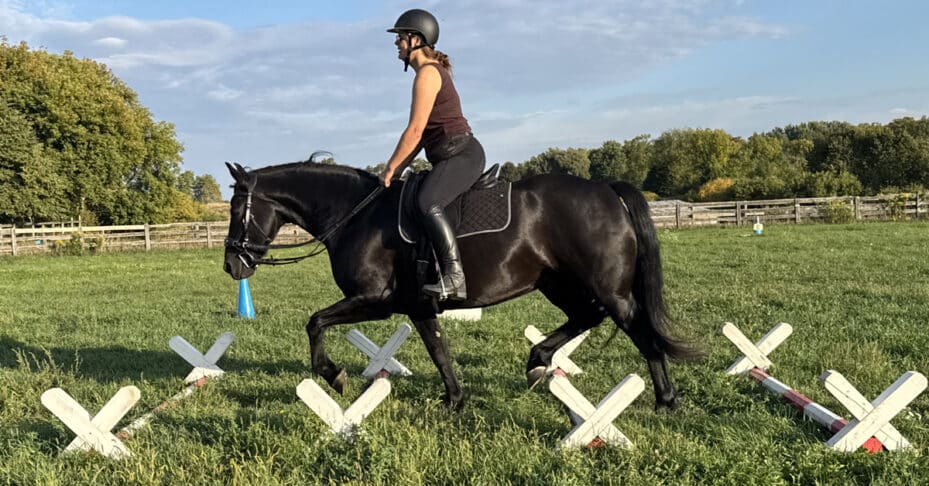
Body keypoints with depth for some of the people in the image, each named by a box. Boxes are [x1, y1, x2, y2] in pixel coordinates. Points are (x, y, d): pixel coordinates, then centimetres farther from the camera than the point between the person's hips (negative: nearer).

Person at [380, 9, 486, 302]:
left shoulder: (427, 73, -11)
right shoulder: (432, 72, 21)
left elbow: (415, 131, -16)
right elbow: (422, 135, 22)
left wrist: (390, 169, -9)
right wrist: (398, 170, 17)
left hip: (462, 155, -11)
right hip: (452, 157, 11)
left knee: (428, 204, -31)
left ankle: (454, 278, -37)